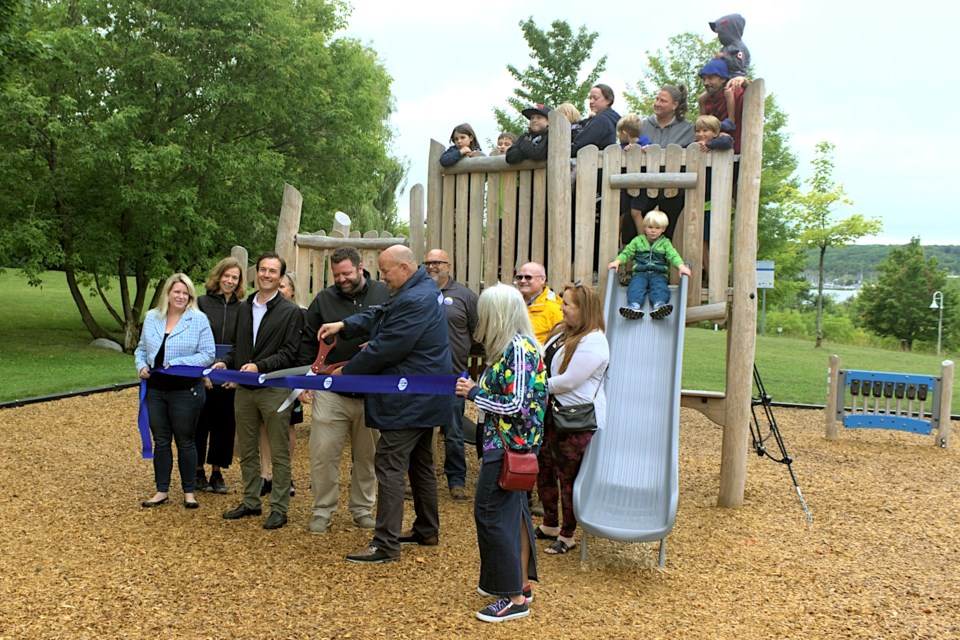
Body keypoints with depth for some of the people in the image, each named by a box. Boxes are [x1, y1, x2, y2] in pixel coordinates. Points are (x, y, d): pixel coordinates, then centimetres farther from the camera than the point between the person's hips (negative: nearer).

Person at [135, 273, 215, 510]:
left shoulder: (199, 319, -7)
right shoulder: (152, 317, 7)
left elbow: (208, 354, -10)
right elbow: (141, 348, 16)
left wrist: (178, 363, -19)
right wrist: (141, 366, -3)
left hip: (186, 390, -4)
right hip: (155, 389, 4)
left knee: (185, 442, 6)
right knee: (161, 441, 11)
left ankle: (189, 491, 19)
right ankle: (162, 490, 22)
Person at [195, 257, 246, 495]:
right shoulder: (202, 303, -1)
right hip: (202, 377, -2)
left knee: (225, 425, 7)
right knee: (201, 424, 6)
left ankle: (217, 472, 20)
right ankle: (198, 472, 19)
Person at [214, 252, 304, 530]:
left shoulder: (291, 312, -6)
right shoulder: (244, 308, 13)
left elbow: (289, 353, -11)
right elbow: (238, 346, 19)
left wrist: (260, 366, -22)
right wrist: (226, 362, 0)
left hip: (274, 389, -6)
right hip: (244, 390, 6)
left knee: (279, 454, 2)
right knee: (247, 451, 15)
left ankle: (279, 508, 10)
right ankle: (251, 502, 28)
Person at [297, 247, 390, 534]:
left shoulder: (385, 294, 1)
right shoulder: (323, 299, 3)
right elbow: (308, 342, 7)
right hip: (330, 393, 0)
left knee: (367, 456, 12)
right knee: (323, 454, 0)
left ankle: (362, 509, 28)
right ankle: (323, 510, 16)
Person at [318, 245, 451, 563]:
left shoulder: (414, 301, -23)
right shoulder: (422, 289, 11)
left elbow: (384, 349, -22)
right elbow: (379, 315, 13)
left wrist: (346, 371, -9)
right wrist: (344, 325, -2)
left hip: (407, 403, -11)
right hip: (423, 401, 11)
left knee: (389, 468, -6)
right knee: (421, 464, 19)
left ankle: (386, 545, -2)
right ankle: (427, 530, 31)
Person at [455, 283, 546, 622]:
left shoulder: (516, 349, -20)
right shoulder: (516, 345, 8)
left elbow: (514, 405, -23)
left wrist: (473, 394, -14)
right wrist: (477, 389, 6)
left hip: (508, 445, -10)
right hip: (512, 443, 10)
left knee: (491, 512, -3)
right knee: (513, 512, 17)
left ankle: (514, 597, 6)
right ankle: (521, 582, 29)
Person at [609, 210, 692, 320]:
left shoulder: (665, 243, 13)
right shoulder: (637, 241, 17)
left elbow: (673, 255, -1)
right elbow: (627, 252, 12)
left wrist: (681, 266, -21)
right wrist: (617, 261, -9)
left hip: (659, 274, 0)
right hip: (640, 273, 1)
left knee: (660, 287, -32)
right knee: (636, 286, -30)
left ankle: (659, 304, -58)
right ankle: (635, 306, -54)